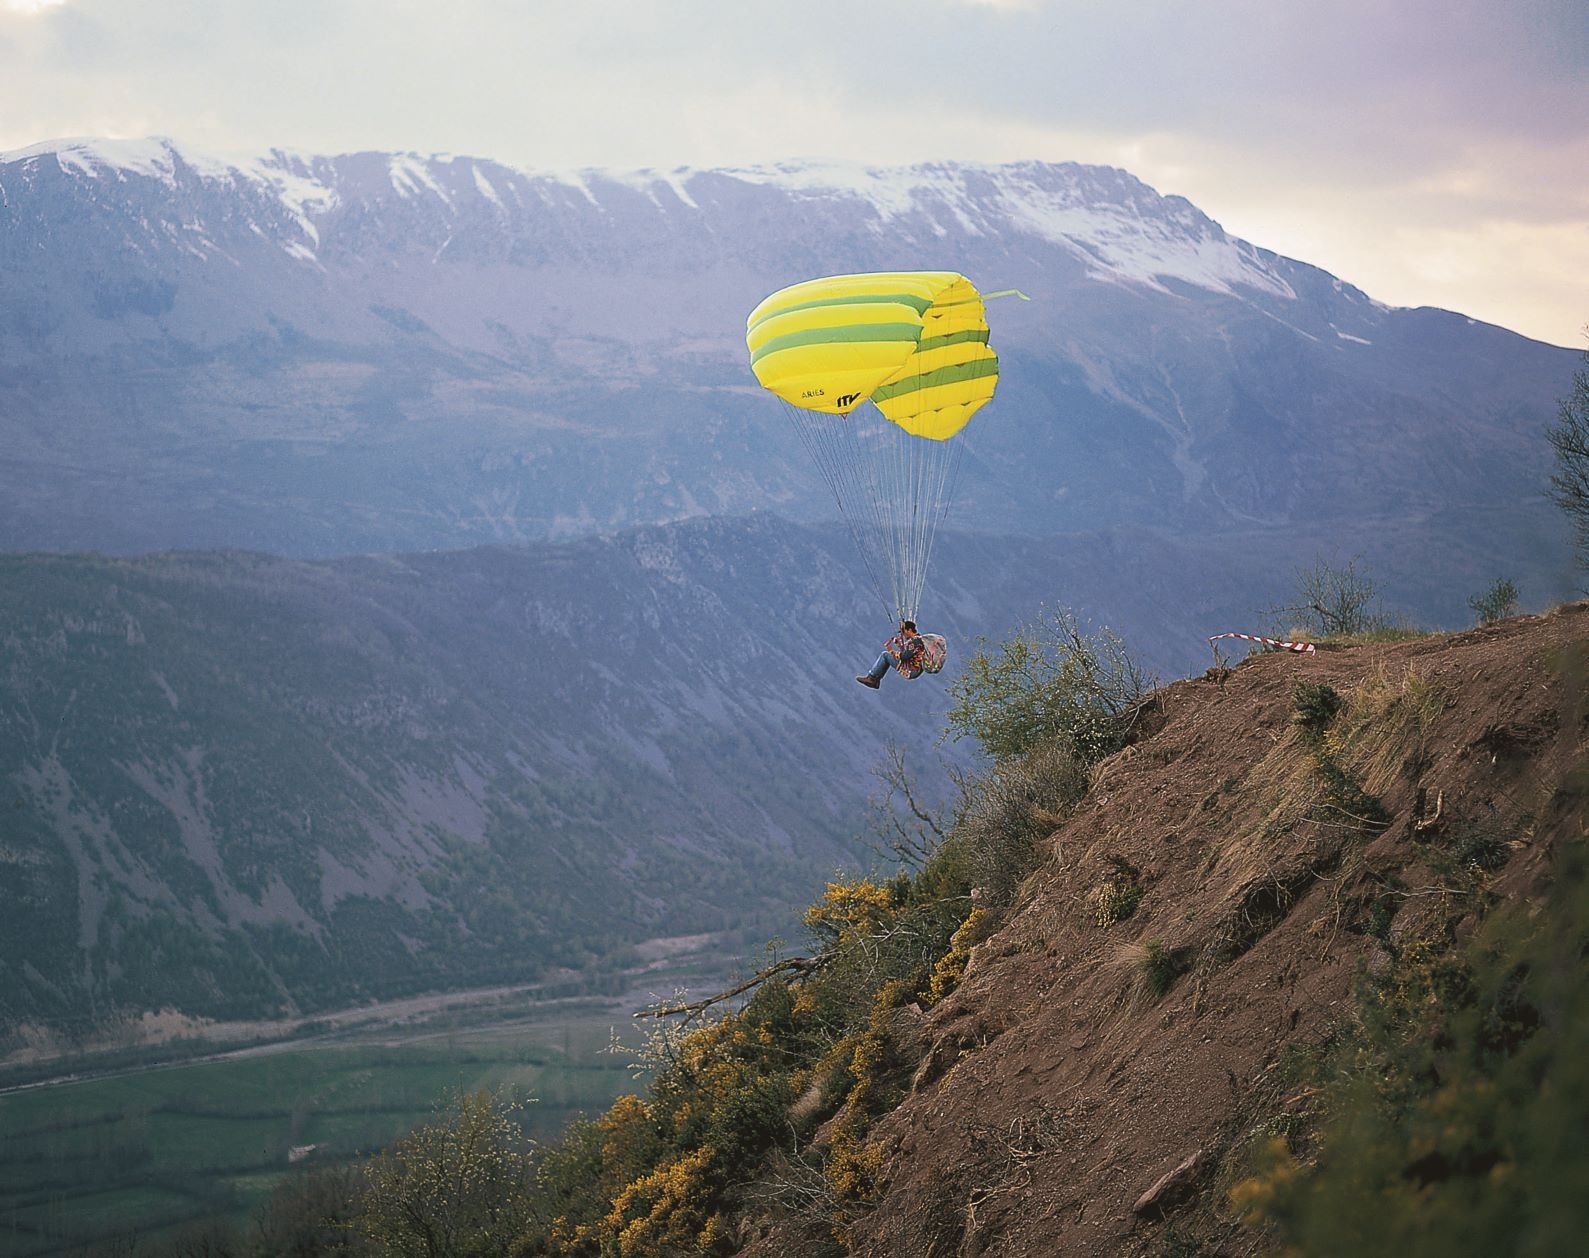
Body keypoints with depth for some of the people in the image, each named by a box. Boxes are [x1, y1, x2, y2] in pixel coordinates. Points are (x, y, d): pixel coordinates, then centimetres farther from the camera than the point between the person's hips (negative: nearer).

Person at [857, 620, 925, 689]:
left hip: (911, 671, -10)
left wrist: (892, 652, -10)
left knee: (885, 655, -3)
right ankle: (876, 681, 15)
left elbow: (905, 656, -24)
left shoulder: (915, 641, -21)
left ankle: (871, 677, 5)